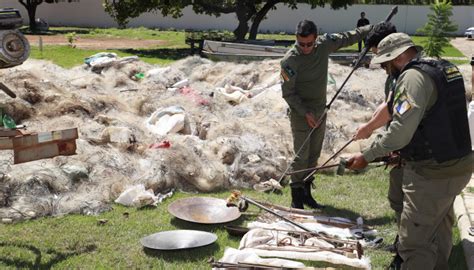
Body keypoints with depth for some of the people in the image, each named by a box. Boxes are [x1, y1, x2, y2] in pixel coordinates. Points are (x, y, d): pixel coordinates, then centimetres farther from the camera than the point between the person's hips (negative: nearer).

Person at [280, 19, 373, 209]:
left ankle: (306, 194, 24)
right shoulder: (290, 60, -19)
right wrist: (305, 113, -20)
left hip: (320, 111, 6)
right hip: (300, 113, -6)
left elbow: (348, 37, 11)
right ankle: (297, 200, 5)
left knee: (313, 155, 12)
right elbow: (288, 93, -15)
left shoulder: (324, 44, -5)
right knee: (301, 157, -4)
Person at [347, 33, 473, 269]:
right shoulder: (446, 69, 11)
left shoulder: (414, 76, -18)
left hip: (433, 176, -10)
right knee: (439, 229, 26)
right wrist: (405, 152, 18)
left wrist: (367, 156, -14)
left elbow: (401, 130, -25)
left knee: (414, 245, -4)